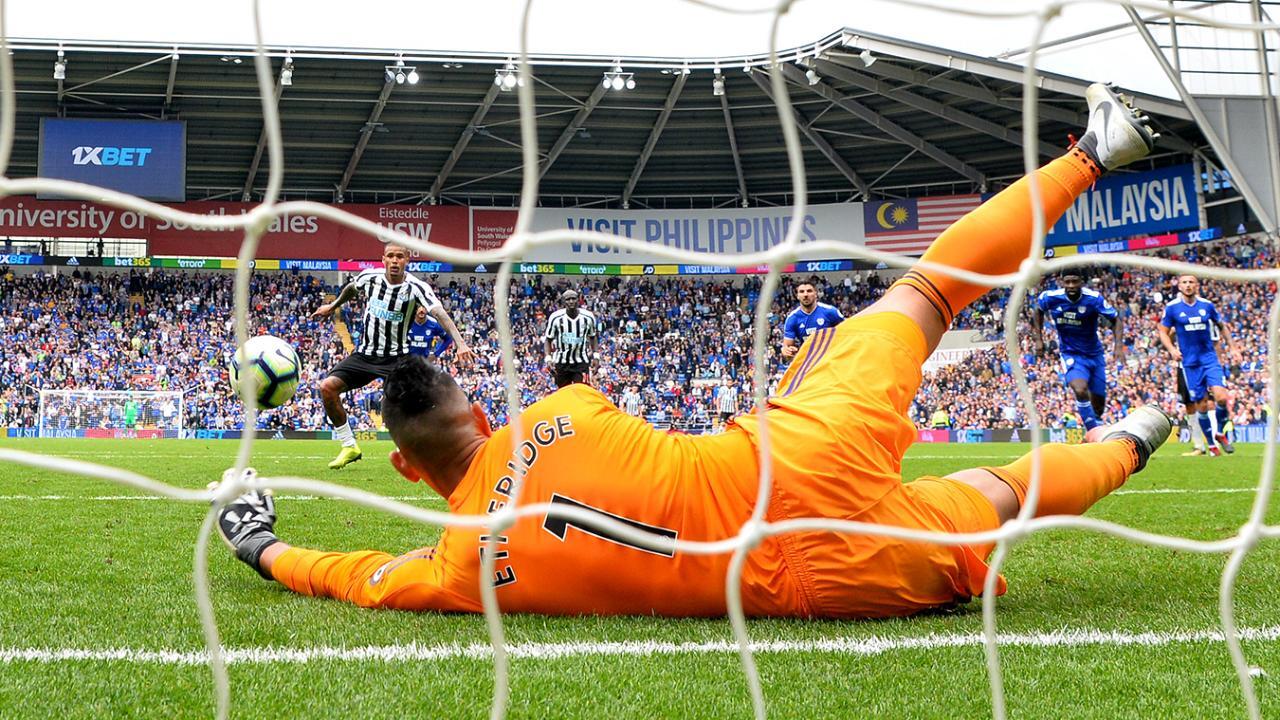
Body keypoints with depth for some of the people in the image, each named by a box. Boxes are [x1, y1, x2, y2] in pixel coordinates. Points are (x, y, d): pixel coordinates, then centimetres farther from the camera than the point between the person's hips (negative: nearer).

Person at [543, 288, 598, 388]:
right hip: (561, 361, 0)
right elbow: (548, 339, -2)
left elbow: (593, 337, 12)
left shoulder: (588, 317, -5)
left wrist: (595, 354, 3)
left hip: (581, 361, 0)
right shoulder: (555, 317, -10)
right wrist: (548, 358, -14)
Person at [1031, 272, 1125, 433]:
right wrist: (1038, 338, 4)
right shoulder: (1051, 297, -14)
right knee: (1080, 391, -30)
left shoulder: (1093, 298, -18)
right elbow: (1038, 310, 9)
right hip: (1070, 354, -1)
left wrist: (1119, 345, -23)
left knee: (1098, 404, 10)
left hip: (1094, 354, 1)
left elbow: (1116, 320, -9)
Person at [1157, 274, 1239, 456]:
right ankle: (1211, 444, 17)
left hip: (1210, 358, 1)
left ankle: (1220, 433, 10)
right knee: (1201, 405, 1)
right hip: (1189, 363, -1)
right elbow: (1163, 332, 5)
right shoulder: (1172, 308, -2)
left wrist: (1232, 347, 12)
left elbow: (1222, 326, 17)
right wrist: (1171, 349, -12)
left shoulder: (1207, 305, 3)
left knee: (1221, 397, -16)